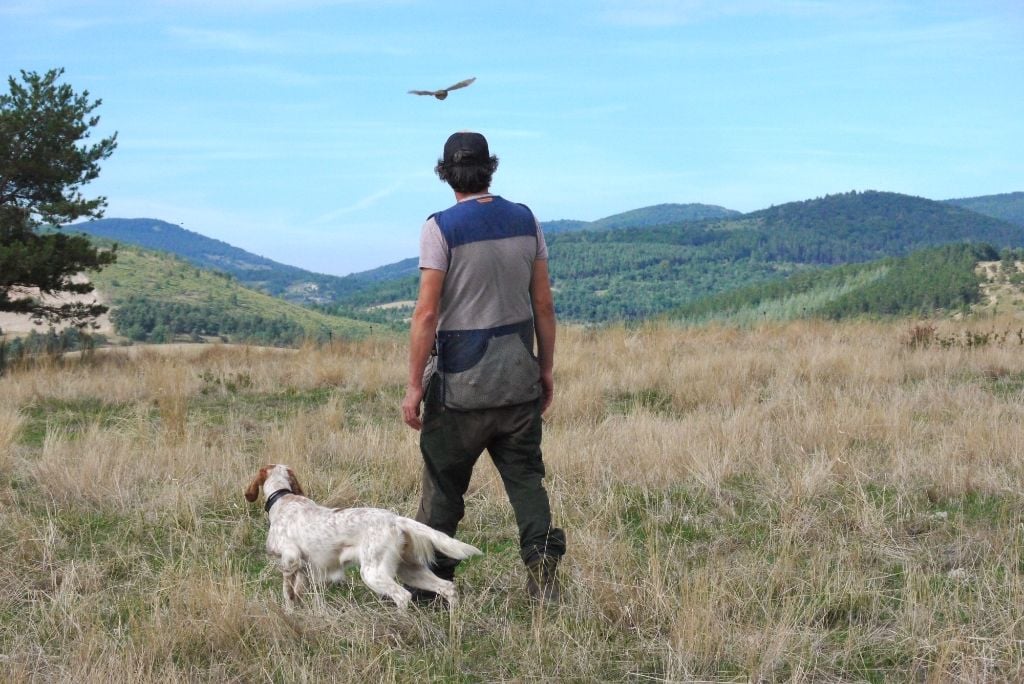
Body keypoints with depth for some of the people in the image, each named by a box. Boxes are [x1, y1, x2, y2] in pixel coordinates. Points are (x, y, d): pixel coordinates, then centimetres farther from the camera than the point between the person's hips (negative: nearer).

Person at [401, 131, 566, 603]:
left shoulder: (441, 228, -11)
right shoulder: (525, 220, 3)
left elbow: (427, 314, -14)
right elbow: (543, 304, 6)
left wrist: (414, 385, -9)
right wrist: (546, 368, 15)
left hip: (460, 384, -4)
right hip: (519, 379, 4)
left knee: (443, 489, 7)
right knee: (525, 478, 10)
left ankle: (430, 588, 17)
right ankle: (543, 571, -4)